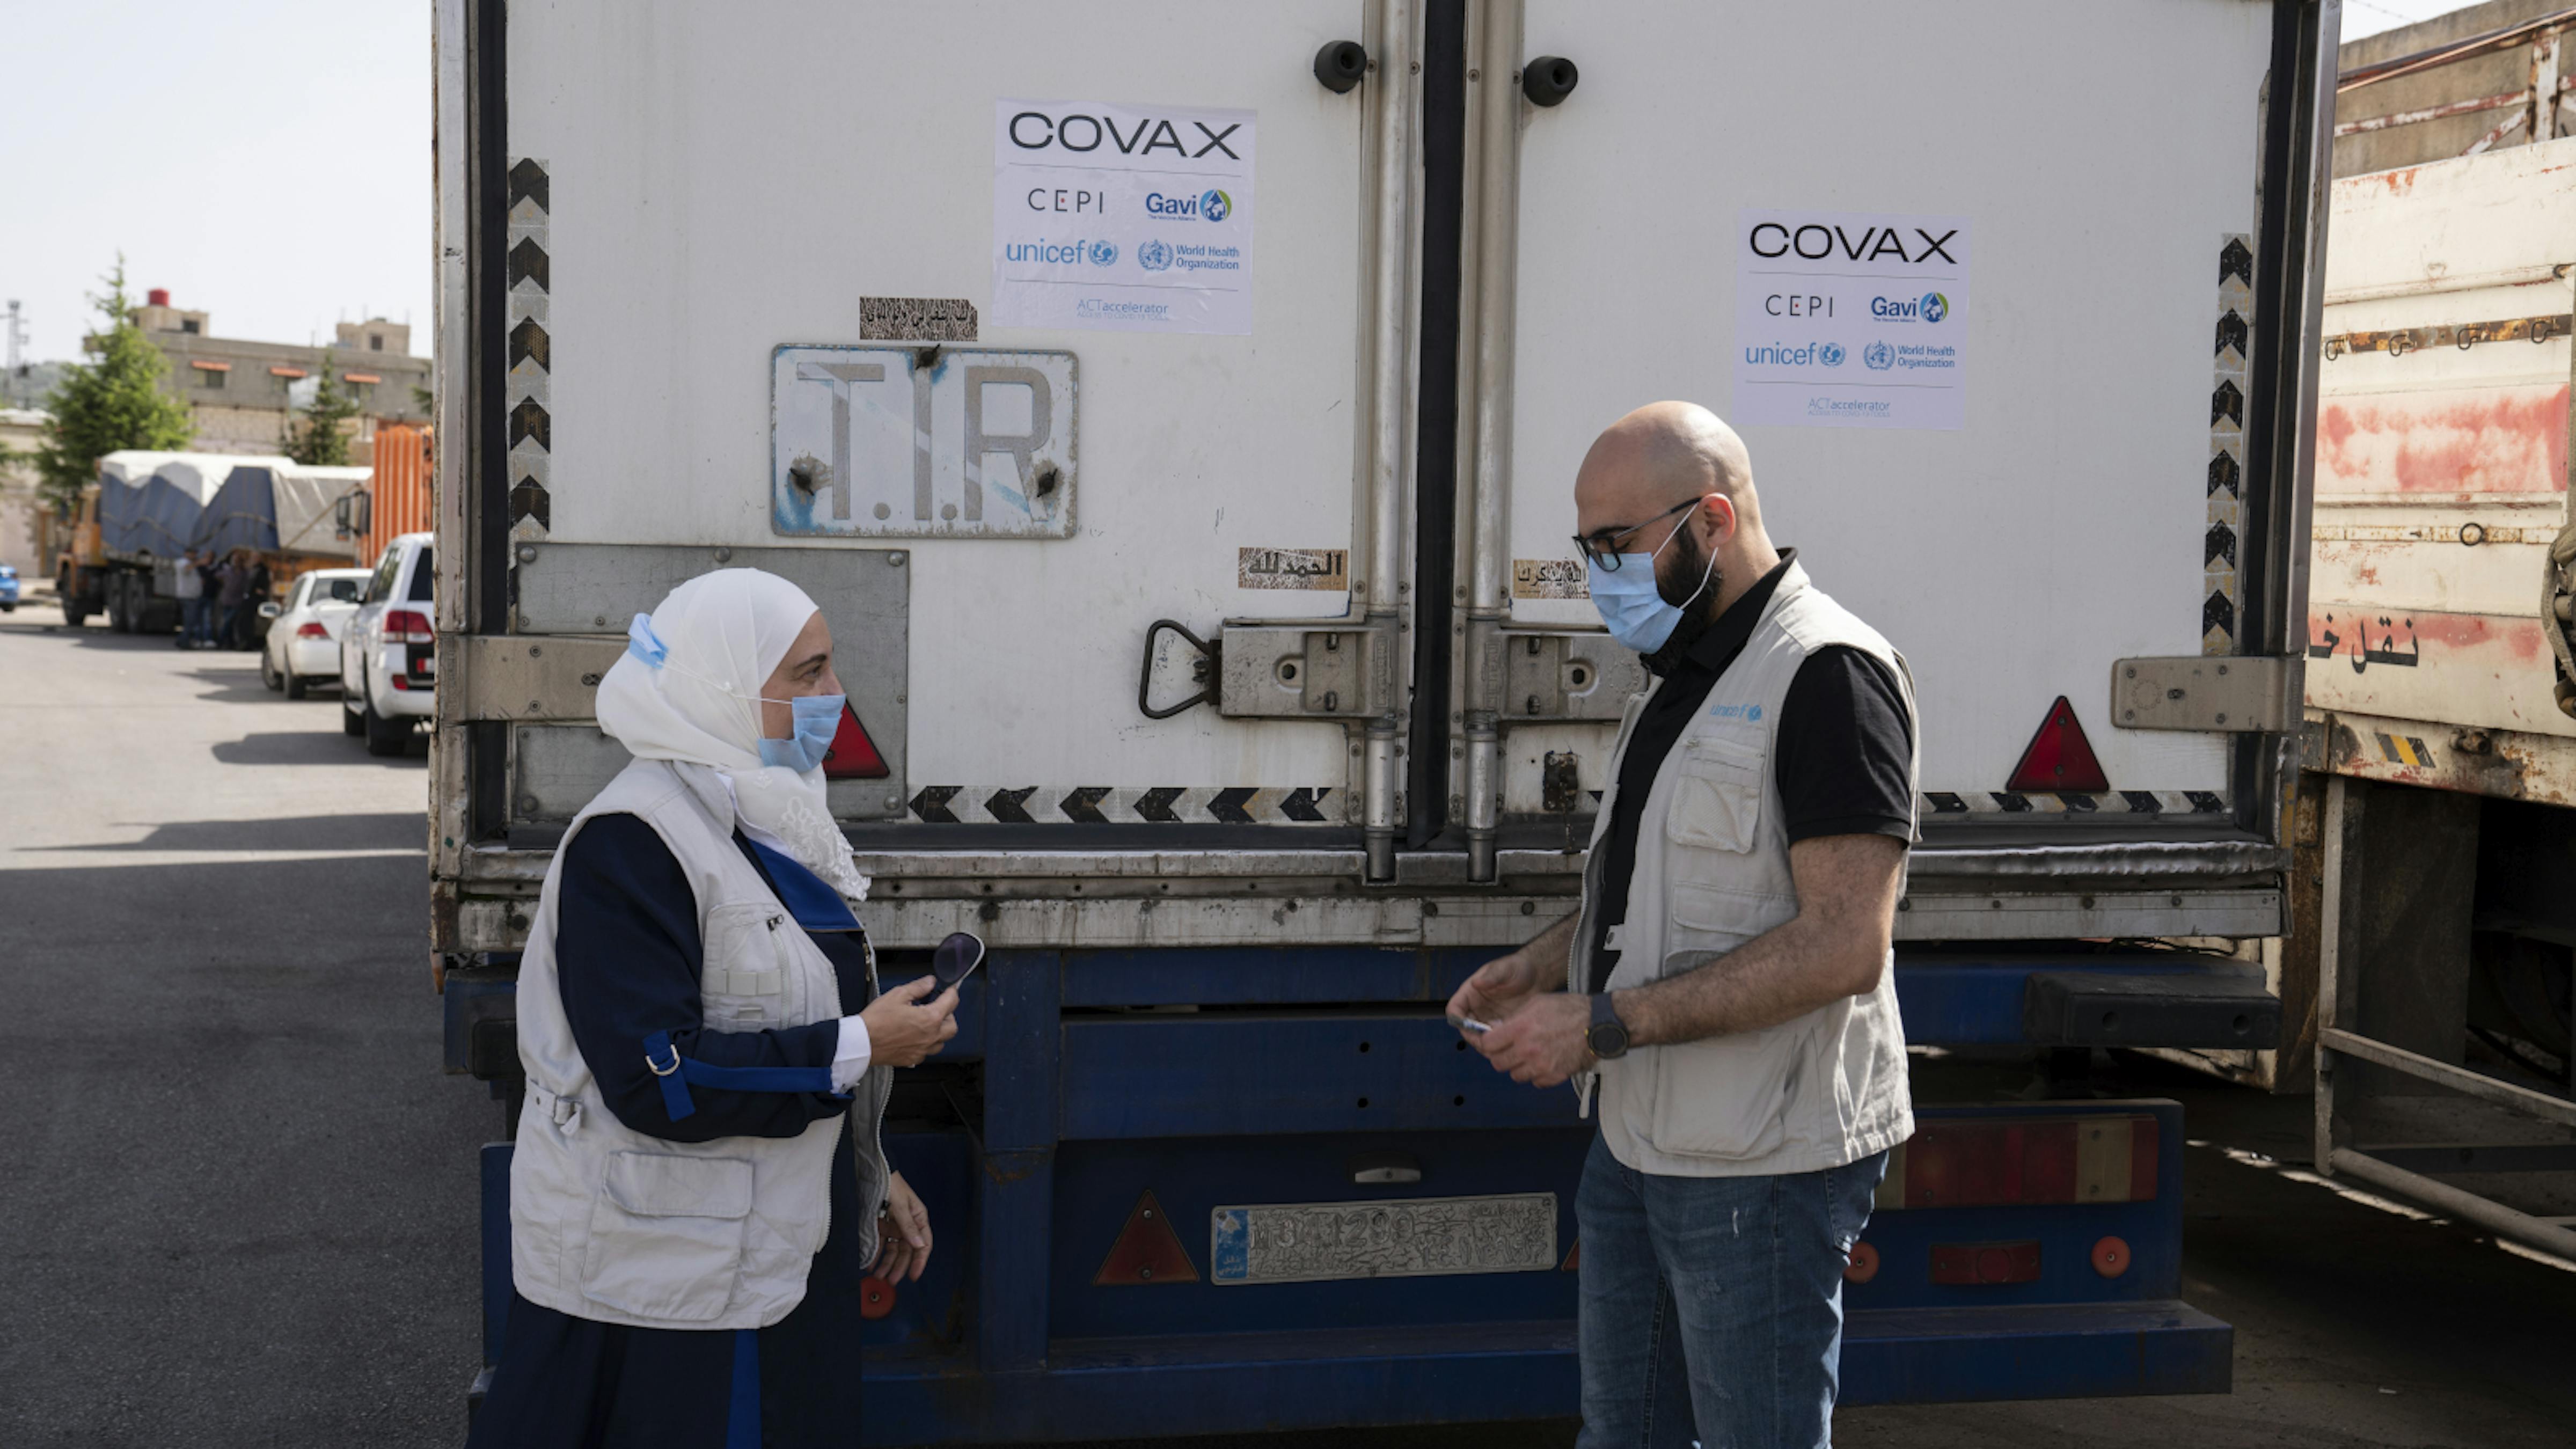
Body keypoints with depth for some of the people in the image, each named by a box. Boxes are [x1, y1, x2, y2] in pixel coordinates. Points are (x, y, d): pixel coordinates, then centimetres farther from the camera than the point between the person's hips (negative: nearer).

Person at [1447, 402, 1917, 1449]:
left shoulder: (1827, 673, -16)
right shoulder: (1678, 678, 15)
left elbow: (1843, 945, -24)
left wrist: (1605, 1026, -24)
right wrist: (1543, 962, 6)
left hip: (1762, 1167, -9)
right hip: (1637, 1147, 9)